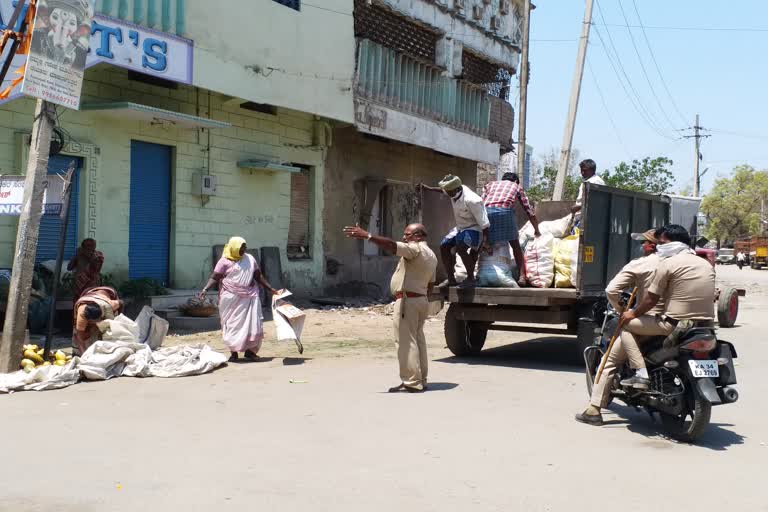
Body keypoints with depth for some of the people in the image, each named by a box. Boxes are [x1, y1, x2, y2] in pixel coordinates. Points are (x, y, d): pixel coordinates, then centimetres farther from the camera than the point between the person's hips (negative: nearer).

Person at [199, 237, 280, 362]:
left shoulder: (250, 259, 10)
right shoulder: (225, 261, -3)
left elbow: (258, 276, 16)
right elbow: (214, 277, -7)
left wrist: (271, 289, 14)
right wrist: (205, 290, -22)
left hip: (249, 297, 4)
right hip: (232, 298, -4)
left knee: (252, 323, 2)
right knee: (233, 324, 2)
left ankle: (249, 350, 14)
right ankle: (234, 352, 9)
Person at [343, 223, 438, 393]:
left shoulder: (416, 248, -12)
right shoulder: (431, 255, 19)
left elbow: (392, 246, -26)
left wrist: (367, 236, -31)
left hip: (407, 300, -10)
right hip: (421, 300, 10)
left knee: (406, 341, -9)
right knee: (418, 339, 13)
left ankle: (412, 383, -10)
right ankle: (420, 380, 18)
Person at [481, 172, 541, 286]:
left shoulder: (490, 184, 34)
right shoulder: (517, 187, 30)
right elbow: (530, 212, 27)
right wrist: (536, 230, 38)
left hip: (487, 211, 2)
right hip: (505, 211, -2)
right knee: (515, 245, 13)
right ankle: (522, 276, 4)